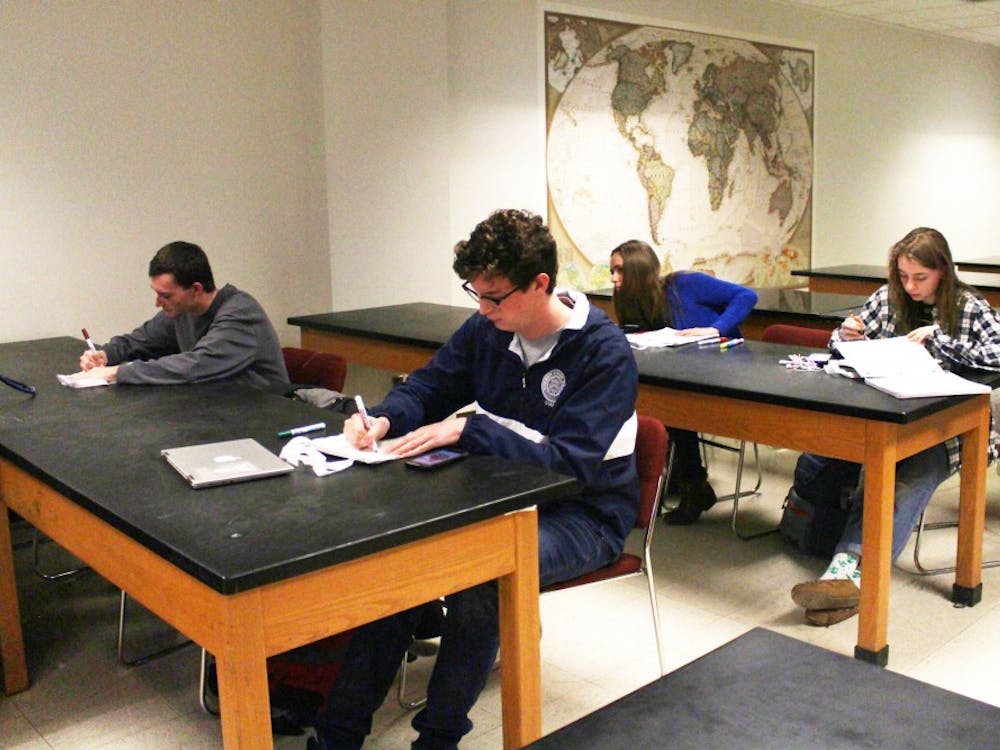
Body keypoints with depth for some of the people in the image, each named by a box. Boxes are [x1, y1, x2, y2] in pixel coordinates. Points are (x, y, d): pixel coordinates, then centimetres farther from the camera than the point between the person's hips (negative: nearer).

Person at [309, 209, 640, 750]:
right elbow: (427, 386, 10)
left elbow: (572, 463, -26)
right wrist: (385, 418, -13)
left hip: (585, 513, -6)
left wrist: (465, 430, -32)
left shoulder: (606, 354, -19)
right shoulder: (486, 330, -1)